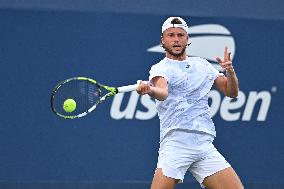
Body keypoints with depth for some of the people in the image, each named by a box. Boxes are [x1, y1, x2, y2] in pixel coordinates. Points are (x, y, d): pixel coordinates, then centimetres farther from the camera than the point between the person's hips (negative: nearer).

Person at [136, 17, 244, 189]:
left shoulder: (202, 65, 17)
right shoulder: (160, 68, 0)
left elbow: (231, 92, 21)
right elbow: (162, 92, -23)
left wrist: (230, 71, 0)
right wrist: (149, 90, -47)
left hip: (205, 146, 5)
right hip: (175, 145, -5)